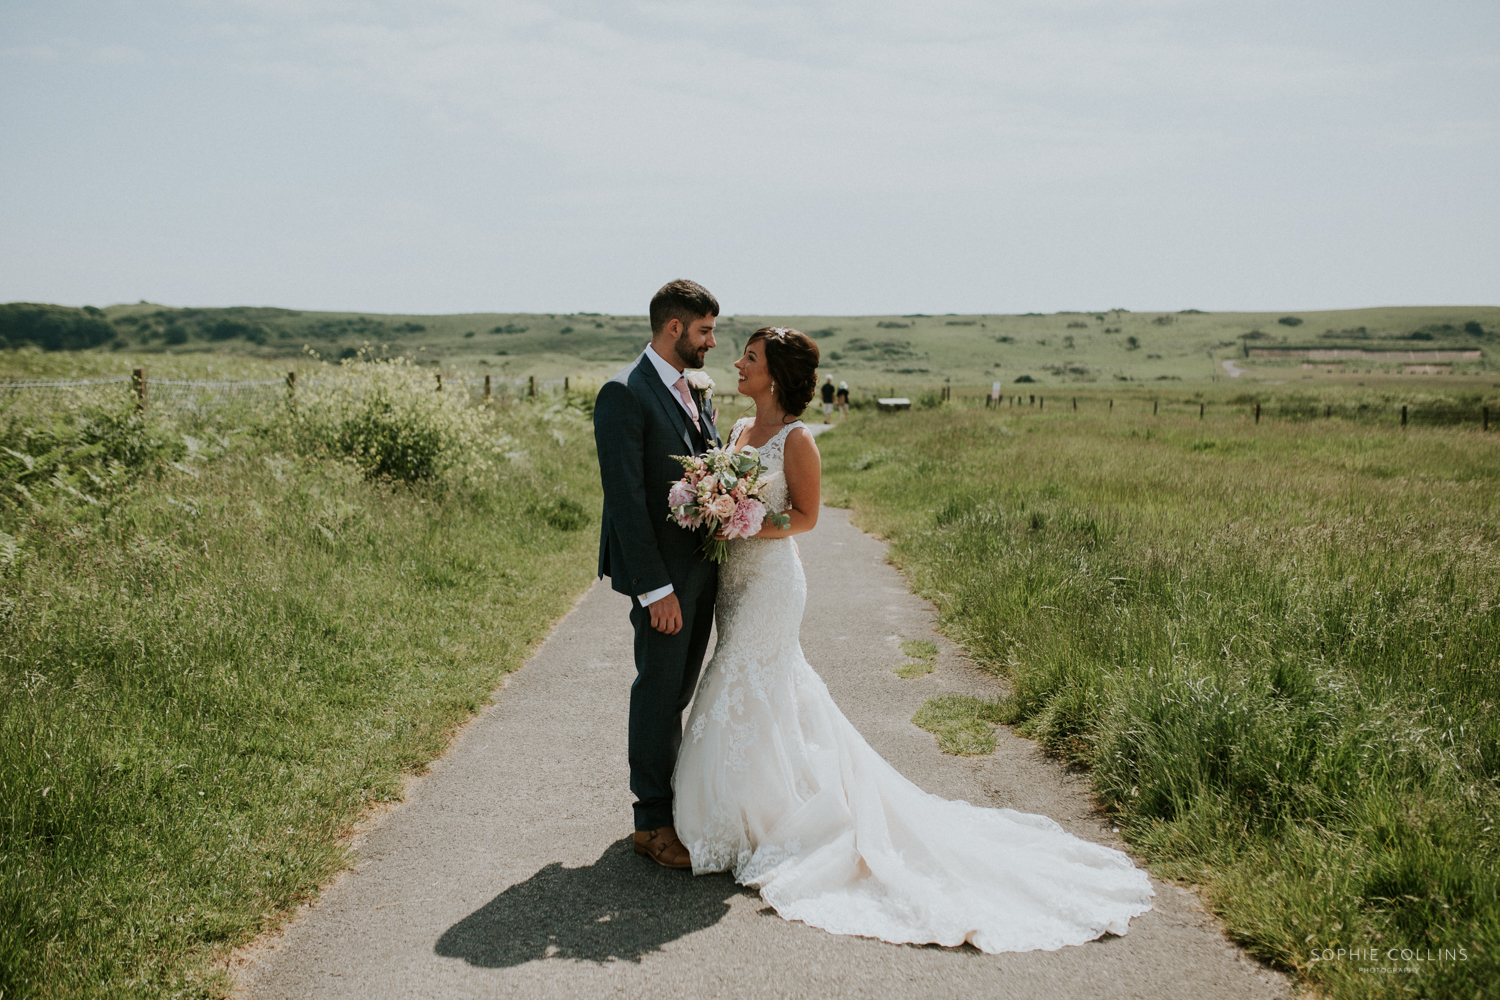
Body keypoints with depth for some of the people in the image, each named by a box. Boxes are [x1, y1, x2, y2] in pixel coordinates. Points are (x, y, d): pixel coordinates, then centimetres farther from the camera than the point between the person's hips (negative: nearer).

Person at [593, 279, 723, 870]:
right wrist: (655, 588, -21)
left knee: (678, 690, 17)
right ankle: (652, 822, 16)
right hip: (661, 574, -8)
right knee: (659, 693, 3)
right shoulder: (624, 394, -15)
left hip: (701, 569, 8)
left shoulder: (696, 389, 12)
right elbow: (625, 497, -19)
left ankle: (673, 799, 31)